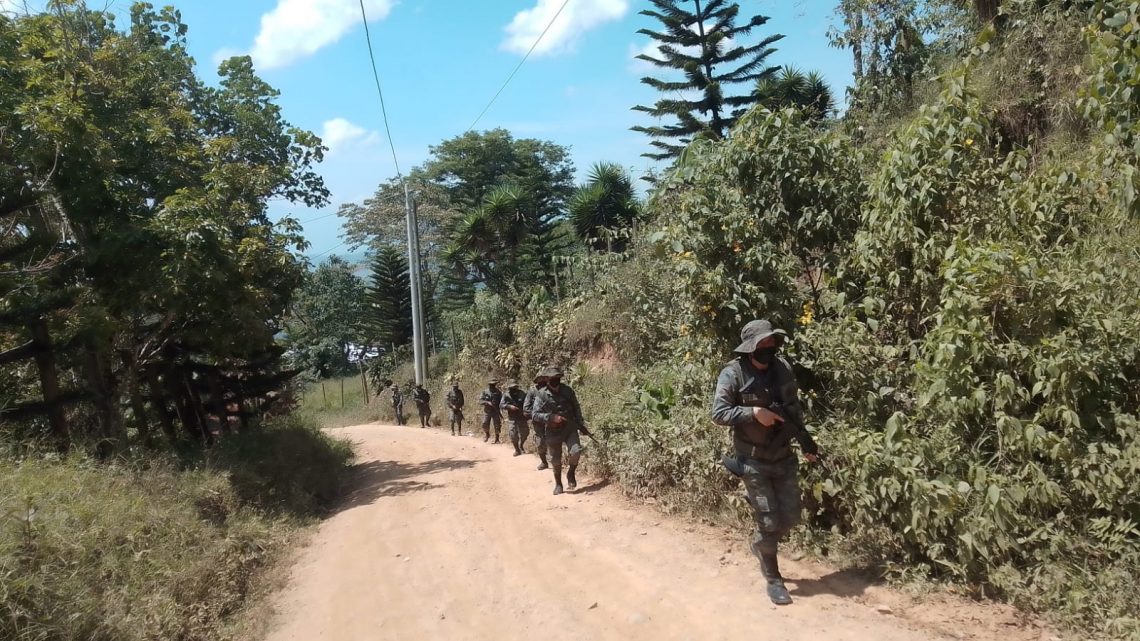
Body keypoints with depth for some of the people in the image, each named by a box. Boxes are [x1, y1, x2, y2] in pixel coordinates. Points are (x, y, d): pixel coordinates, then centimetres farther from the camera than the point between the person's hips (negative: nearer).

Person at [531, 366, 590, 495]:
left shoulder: (567, 391, -3)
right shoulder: (542, 395, -9)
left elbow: (576, 408, 8)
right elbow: (535, 414, -12)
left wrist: (581, 425, 6)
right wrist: (551, 417, -23)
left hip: (570, 428, 1)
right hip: (553, 432, -1)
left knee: (576, 451, -19)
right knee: (555, 460, 7)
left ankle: (571, 473, 8)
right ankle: (558, 484, 28)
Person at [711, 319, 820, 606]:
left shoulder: (783, 368, 1)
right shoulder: (733, 374, -16)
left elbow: (794, 408, 12)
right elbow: (718, 413, -18)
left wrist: (806, 441, 11)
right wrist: (754, 412, -27)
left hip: (783, 456, 5)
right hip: (753, 461, -5)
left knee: (790, 517, 9)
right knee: (769, 522, 0)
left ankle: (759, 544, 39)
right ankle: (773, 580, 19)